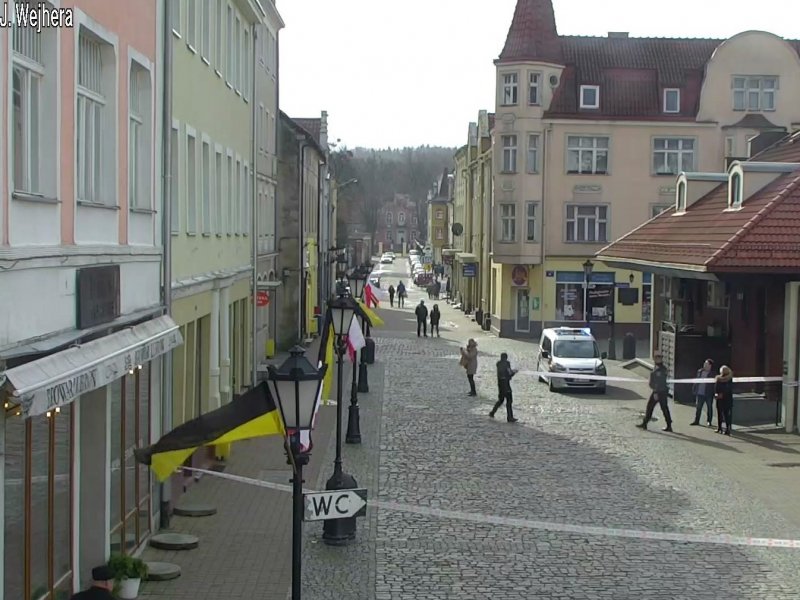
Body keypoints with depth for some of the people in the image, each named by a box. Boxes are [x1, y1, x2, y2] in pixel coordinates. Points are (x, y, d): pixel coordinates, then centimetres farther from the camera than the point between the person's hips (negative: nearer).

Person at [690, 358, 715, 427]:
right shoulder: (700, 371, 8)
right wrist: (694, 389, 10)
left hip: (709, 394, -5)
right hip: (699, 393, 5)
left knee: (709, 407, 8)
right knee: (698, 407, 9)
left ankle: (709, 421, 18)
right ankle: (696, 421, 16)